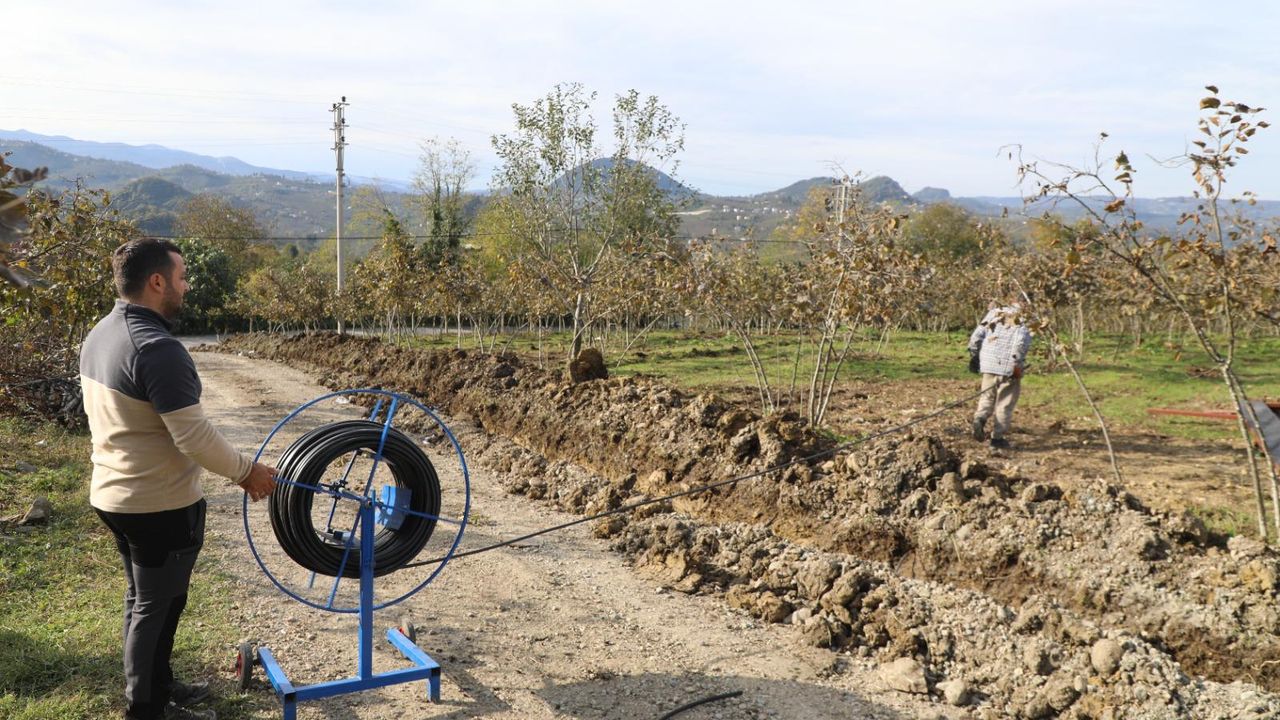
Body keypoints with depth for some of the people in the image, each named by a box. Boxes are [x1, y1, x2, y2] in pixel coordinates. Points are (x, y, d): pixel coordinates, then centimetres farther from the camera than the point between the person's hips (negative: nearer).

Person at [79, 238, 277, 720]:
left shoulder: (98, 336, 4)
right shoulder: (157, 348, -26)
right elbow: (195, 437, -27)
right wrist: (247, 471, -12)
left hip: (112, 495, 9)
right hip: (161, 505, -9)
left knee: (142, 600, 22)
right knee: (158, 608, 6)